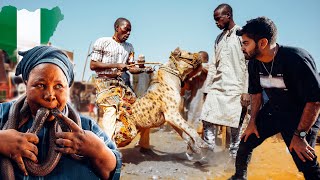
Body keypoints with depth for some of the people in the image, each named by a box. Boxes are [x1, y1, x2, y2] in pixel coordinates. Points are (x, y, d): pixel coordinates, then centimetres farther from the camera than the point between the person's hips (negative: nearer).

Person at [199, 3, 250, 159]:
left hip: (235, 89, -6)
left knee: (235, 127, -1)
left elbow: (249, 64, -9)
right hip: (217, 87, 6)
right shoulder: (219, 38, 17)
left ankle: (234, 157, 12)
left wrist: (246, 91, -14)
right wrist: (207, 88, 13)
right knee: (207, 120, -1)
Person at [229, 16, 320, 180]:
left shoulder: (297, 59, -29)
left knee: (307, 165, -14)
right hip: (273, 110, 6)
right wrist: (253, 122, 8)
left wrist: (299, 135, -23)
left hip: (301, 116, -6)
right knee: (245, 144, 8)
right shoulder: (254, 63, -7)